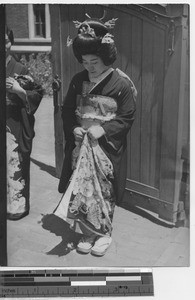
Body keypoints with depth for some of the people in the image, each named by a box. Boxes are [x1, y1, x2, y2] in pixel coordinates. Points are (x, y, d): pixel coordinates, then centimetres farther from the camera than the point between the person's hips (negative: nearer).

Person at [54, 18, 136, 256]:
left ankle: (104, 234, 23)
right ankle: (87, 234, 22)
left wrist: (104, 130, -19)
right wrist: (73, 128, -7)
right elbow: (67, 111, 11)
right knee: (80, 189, 6)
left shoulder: (121, 83, -11)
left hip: (108, 147, -4)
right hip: (80, 145, 4)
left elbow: (127, 118, -7)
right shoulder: (78, 81, 3)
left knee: (104, 191, 5)